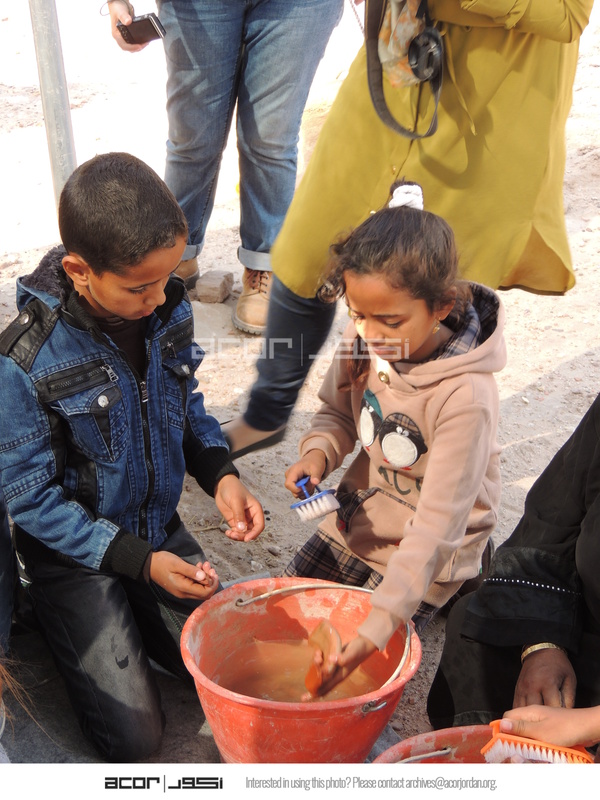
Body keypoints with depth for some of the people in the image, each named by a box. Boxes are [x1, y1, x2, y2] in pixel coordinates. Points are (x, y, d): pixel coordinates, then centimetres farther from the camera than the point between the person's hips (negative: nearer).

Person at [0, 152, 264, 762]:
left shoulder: (169, 308, -12)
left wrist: (220, 474, -13)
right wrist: (139, 562, -21)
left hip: (158, 530, 5)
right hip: (73, 556, -5)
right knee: (134, 736, -3)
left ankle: (128, 620, 27)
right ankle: (61, 629, 21)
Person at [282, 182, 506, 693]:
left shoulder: (466, 397, -34)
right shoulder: (365, 340, -16)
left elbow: (437, 524, -33)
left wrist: (379, 625, -37)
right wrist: (318, 453, -19)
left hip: (430, 548, -6)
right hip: (358, 516, 7)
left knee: (354, 665, -2)